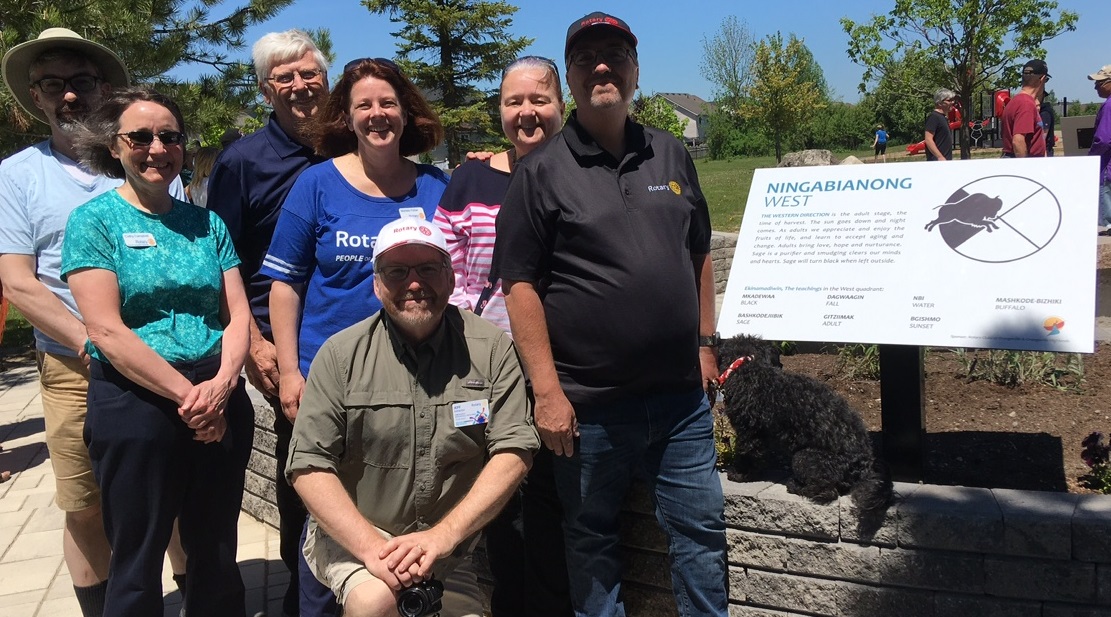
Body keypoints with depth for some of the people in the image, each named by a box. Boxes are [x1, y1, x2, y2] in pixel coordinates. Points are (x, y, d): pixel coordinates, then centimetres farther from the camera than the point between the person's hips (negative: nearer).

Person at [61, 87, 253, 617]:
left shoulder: (208, 224, 10)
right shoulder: (94, 221, -2)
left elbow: (238, 314, 5)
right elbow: (107, 330, -12)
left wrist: (221, 384, -13)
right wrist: (188, 394, -16)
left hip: (220, 402, 4)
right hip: (134, 403, -4)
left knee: (216, 554, 15)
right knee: (137, 564, 9)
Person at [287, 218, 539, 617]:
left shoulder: (491, 349, -4)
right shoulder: (341, 354, -5)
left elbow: (513, 452, -10)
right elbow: (309, 465, -8)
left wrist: (443, 535, -20)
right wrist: (372, 546, -21)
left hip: (449, 548, 2)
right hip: (351, 535, -1)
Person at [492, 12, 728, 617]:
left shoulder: (671, 156, 11)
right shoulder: (542, 171, -4)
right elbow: (520, 283, -9)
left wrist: (705, 344, 13)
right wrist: (547, 392, -13)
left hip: (681, 395, 4)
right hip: (589, 405, -3)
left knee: (701, 528, 10)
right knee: (591, 539, 13)